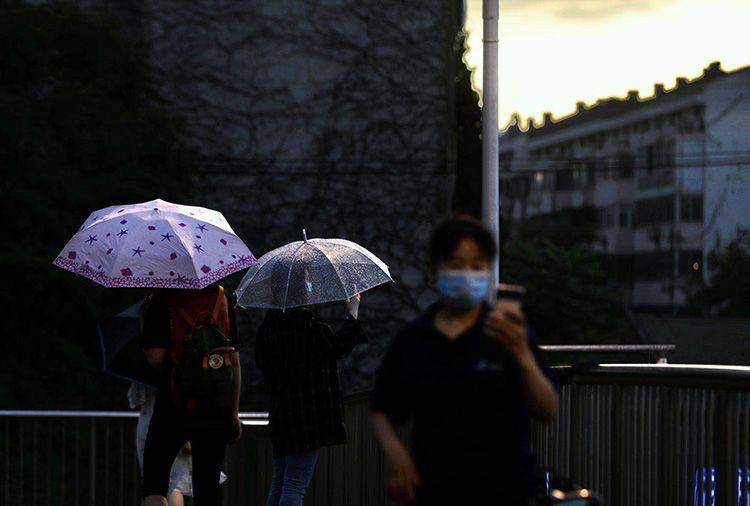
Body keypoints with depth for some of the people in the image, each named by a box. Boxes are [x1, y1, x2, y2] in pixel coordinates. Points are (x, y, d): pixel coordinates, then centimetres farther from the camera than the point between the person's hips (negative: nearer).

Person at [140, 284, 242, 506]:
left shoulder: (162, 300, -7)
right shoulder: (222, 299, 6)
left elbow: (156, 358, -10)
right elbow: (235, 362, 7)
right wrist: (234, 411, 13)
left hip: (174, 406, -3)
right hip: (217, 410, 3)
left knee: (153, 487, 5)